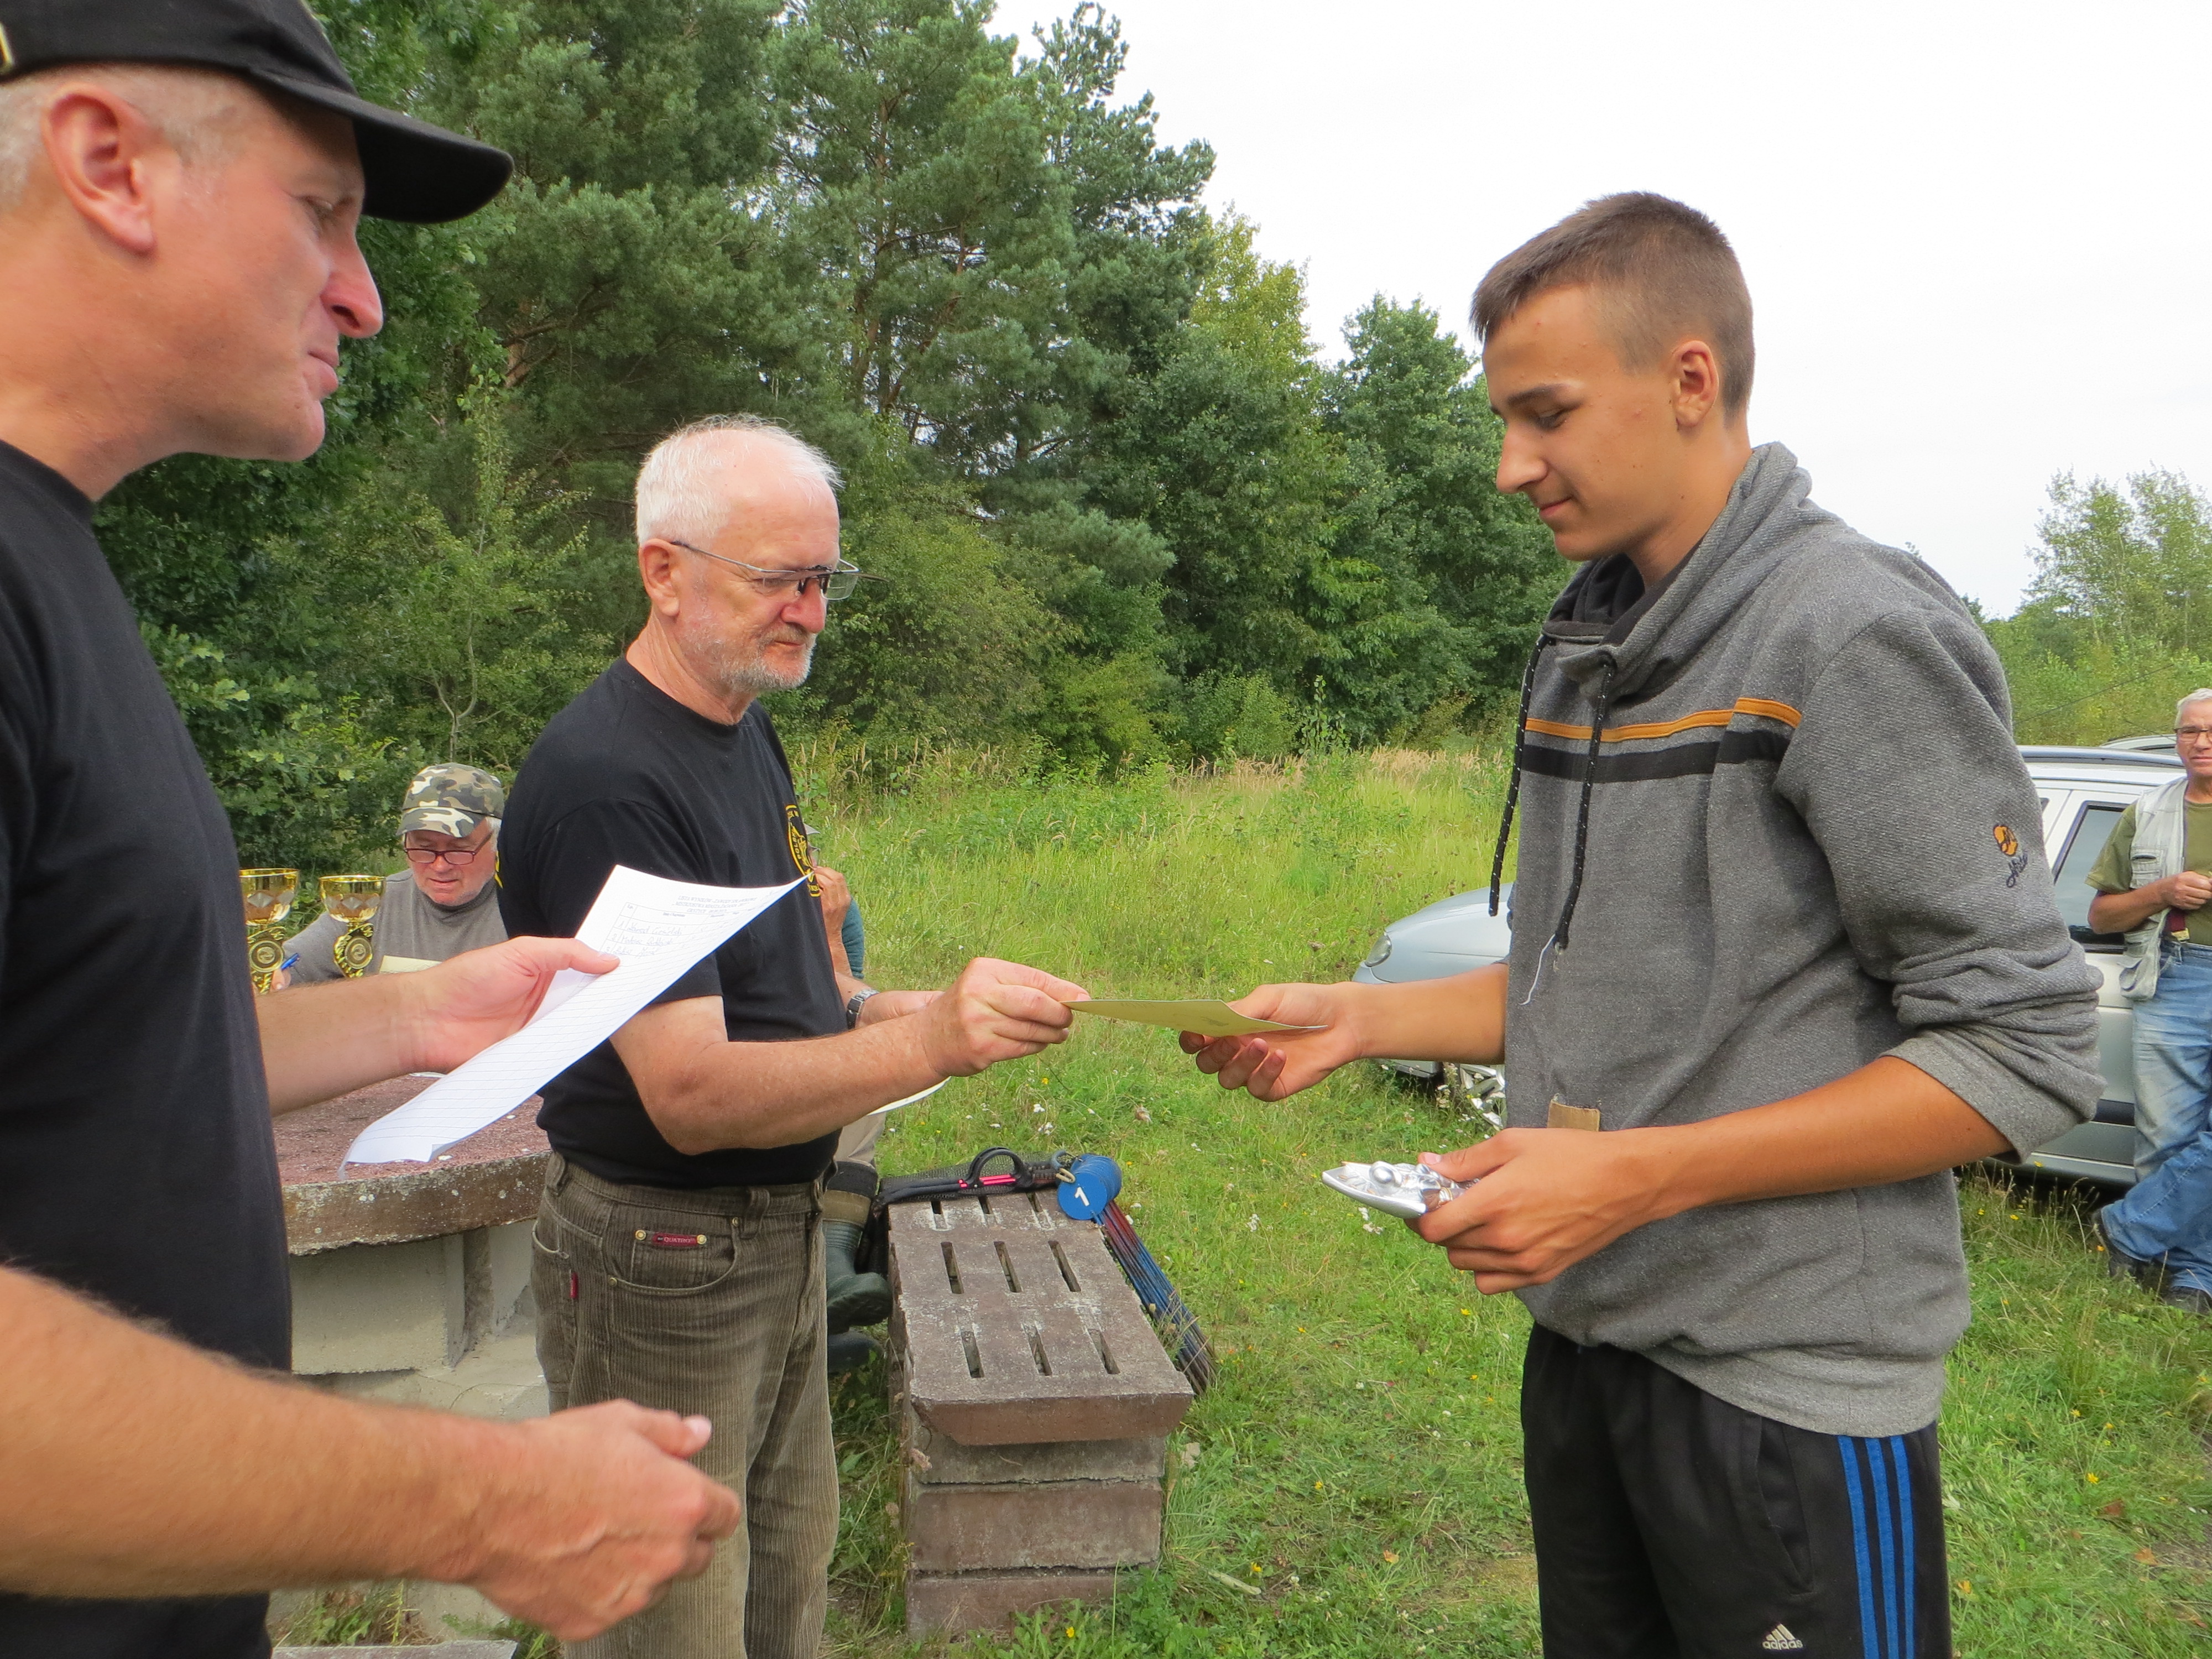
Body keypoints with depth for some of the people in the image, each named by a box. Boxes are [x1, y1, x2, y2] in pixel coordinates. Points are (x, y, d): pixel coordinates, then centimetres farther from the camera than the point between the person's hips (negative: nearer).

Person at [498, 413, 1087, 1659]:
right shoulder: (603, 776, -23)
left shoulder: (747, 730, 8)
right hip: (662, 1255, -9)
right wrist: (924, 1043, -40)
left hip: (783, 1226, 9)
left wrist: (867, 1008, 1)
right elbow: (691, 1092, -28)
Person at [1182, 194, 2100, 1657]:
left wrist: (1634, 1175, -23)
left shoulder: (1860, 635, -16)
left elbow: (2024, 1052, -18)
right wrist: (1358, 1019, 3)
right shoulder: (1588, 646, 8)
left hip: (1789, 1381, -7)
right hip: (1587, 1332, 8)